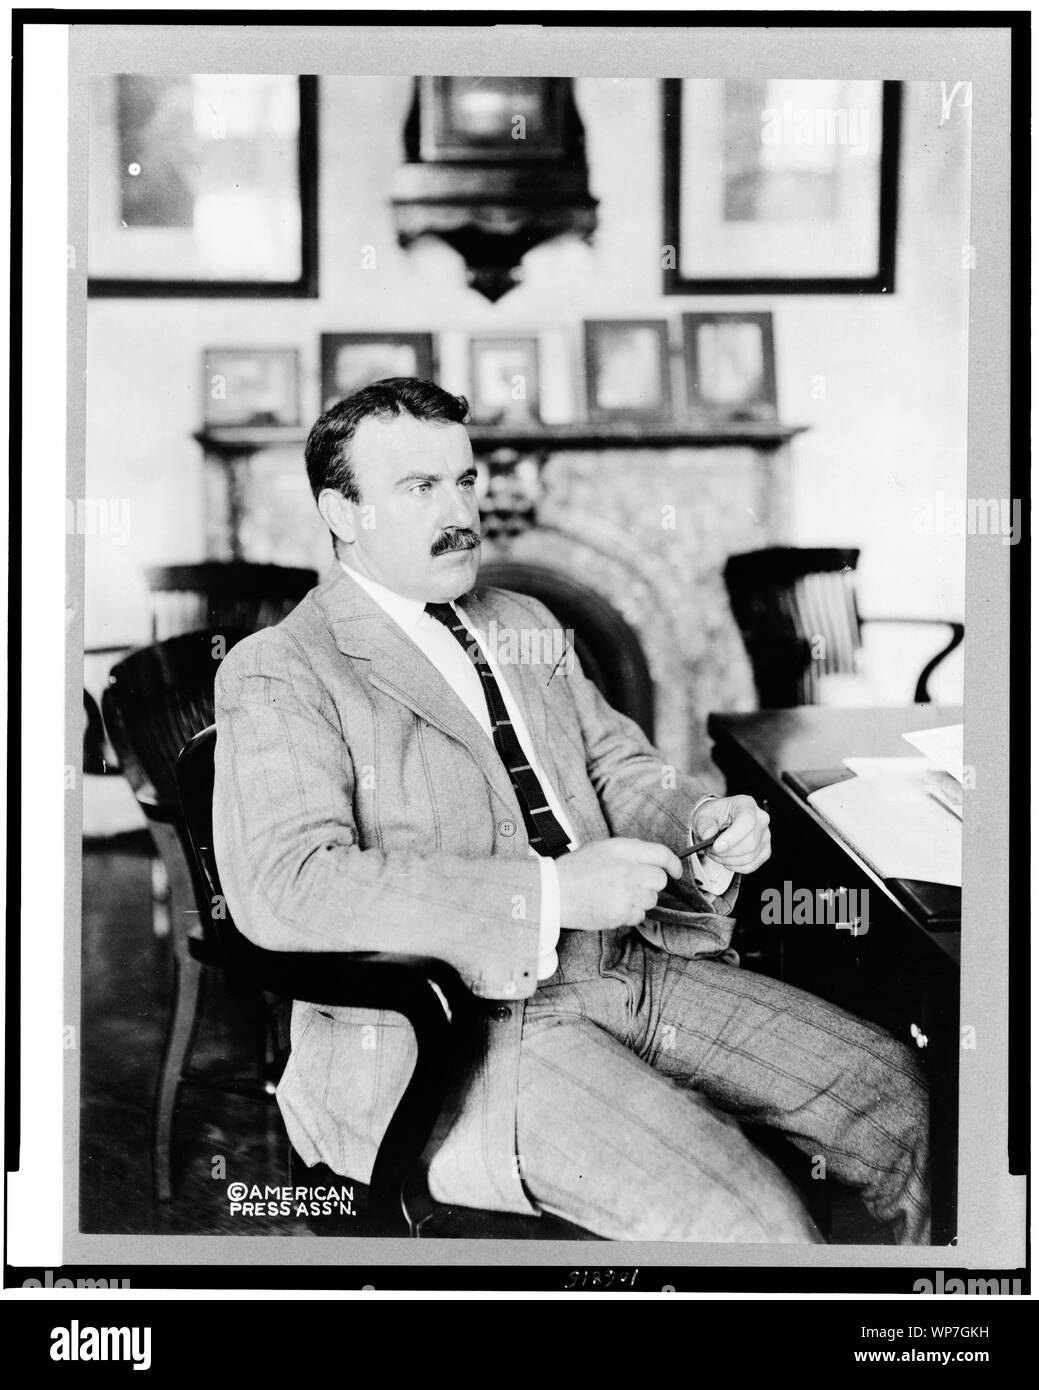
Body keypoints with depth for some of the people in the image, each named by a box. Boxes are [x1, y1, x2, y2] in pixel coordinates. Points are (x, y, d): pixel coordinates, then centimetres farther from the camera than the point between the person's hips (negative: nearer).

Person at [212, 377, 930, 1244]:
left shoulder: (524, 622, 19)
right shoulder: (277, 670, -6)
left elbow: (618, 766, 22)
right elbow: (283, 889, -20)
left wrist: (700, 821, -3)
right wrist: (552, 892, -24)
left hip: (631, 964, 8)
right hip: (457, 1028, -7)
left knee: (890, 1087, 3)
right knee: (745, 1221, -23)